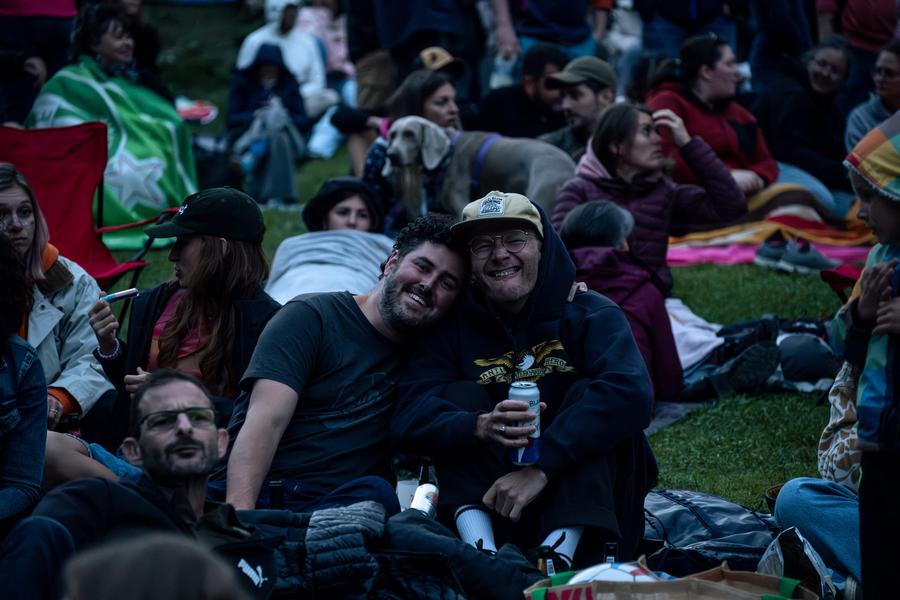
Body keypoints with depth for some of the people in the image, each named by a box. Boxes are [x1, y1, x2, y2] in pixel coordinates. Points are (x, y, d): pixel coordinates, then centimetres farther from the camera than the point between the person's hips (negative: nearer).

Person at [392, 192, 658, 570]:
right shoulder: (451, 329, 3)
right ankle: (480, 550, -35)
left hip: (582, 499, -2)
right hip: (488, 506, 2)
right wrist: (480, 427, -36)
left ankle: (560, 554, -39)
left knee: (588, 394, -19)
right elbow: (409, 421, -13)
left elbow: (630, 393, -25)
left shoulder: (593, 316, -4)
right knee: (462, 396, -12)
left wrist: (541, 467, -35)